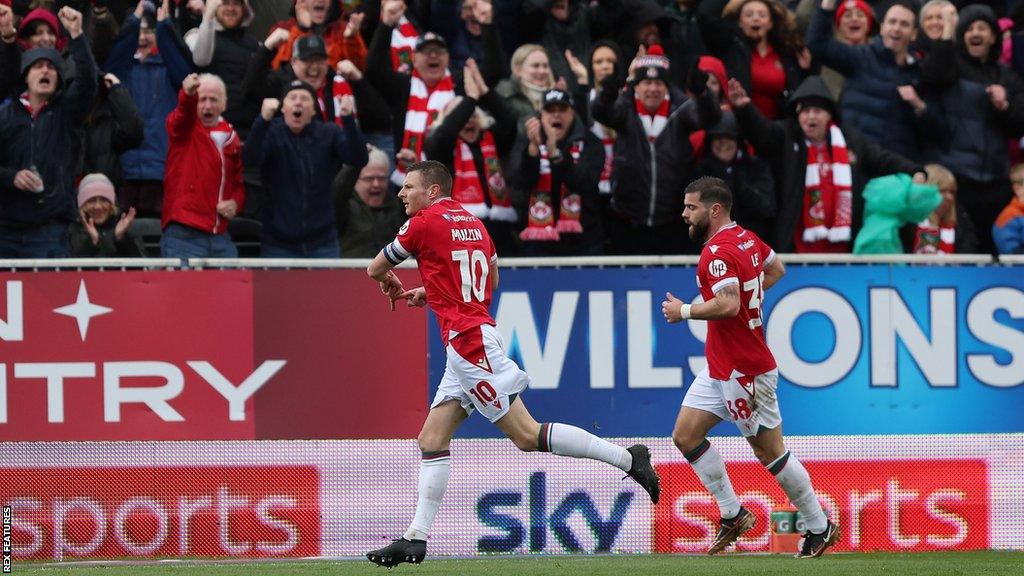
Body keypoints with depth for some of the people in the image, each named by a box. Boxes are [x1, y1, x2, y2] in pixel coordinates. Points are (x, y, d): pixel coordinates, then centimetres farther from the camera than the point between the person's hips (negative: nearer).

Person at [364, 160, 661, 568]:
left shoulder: (425, 223, -7)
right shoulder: (472, 221, 17)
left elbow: (375, 270, 4)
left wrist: (391, 283, 28)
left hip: (468, 343, -10)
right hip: (467, 346, 10)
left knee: (527, 435, -11)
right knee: (431, 440, 9)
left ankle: (626, 458, -11)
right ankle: (415, 539, 7)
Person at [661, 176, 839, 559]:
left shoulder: (717, 253, -21)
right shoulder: (748, 239, 9)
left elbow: (728, 304, -34)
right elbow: (776, 270, 26)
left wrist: (684, 311, -20)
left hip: (743, 371, -10)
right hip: (720, 368, 10)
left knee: (770, 452, 1)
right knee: (685, 436, 8)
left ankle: (820, 528, 12)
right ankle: (733, 515, 13)